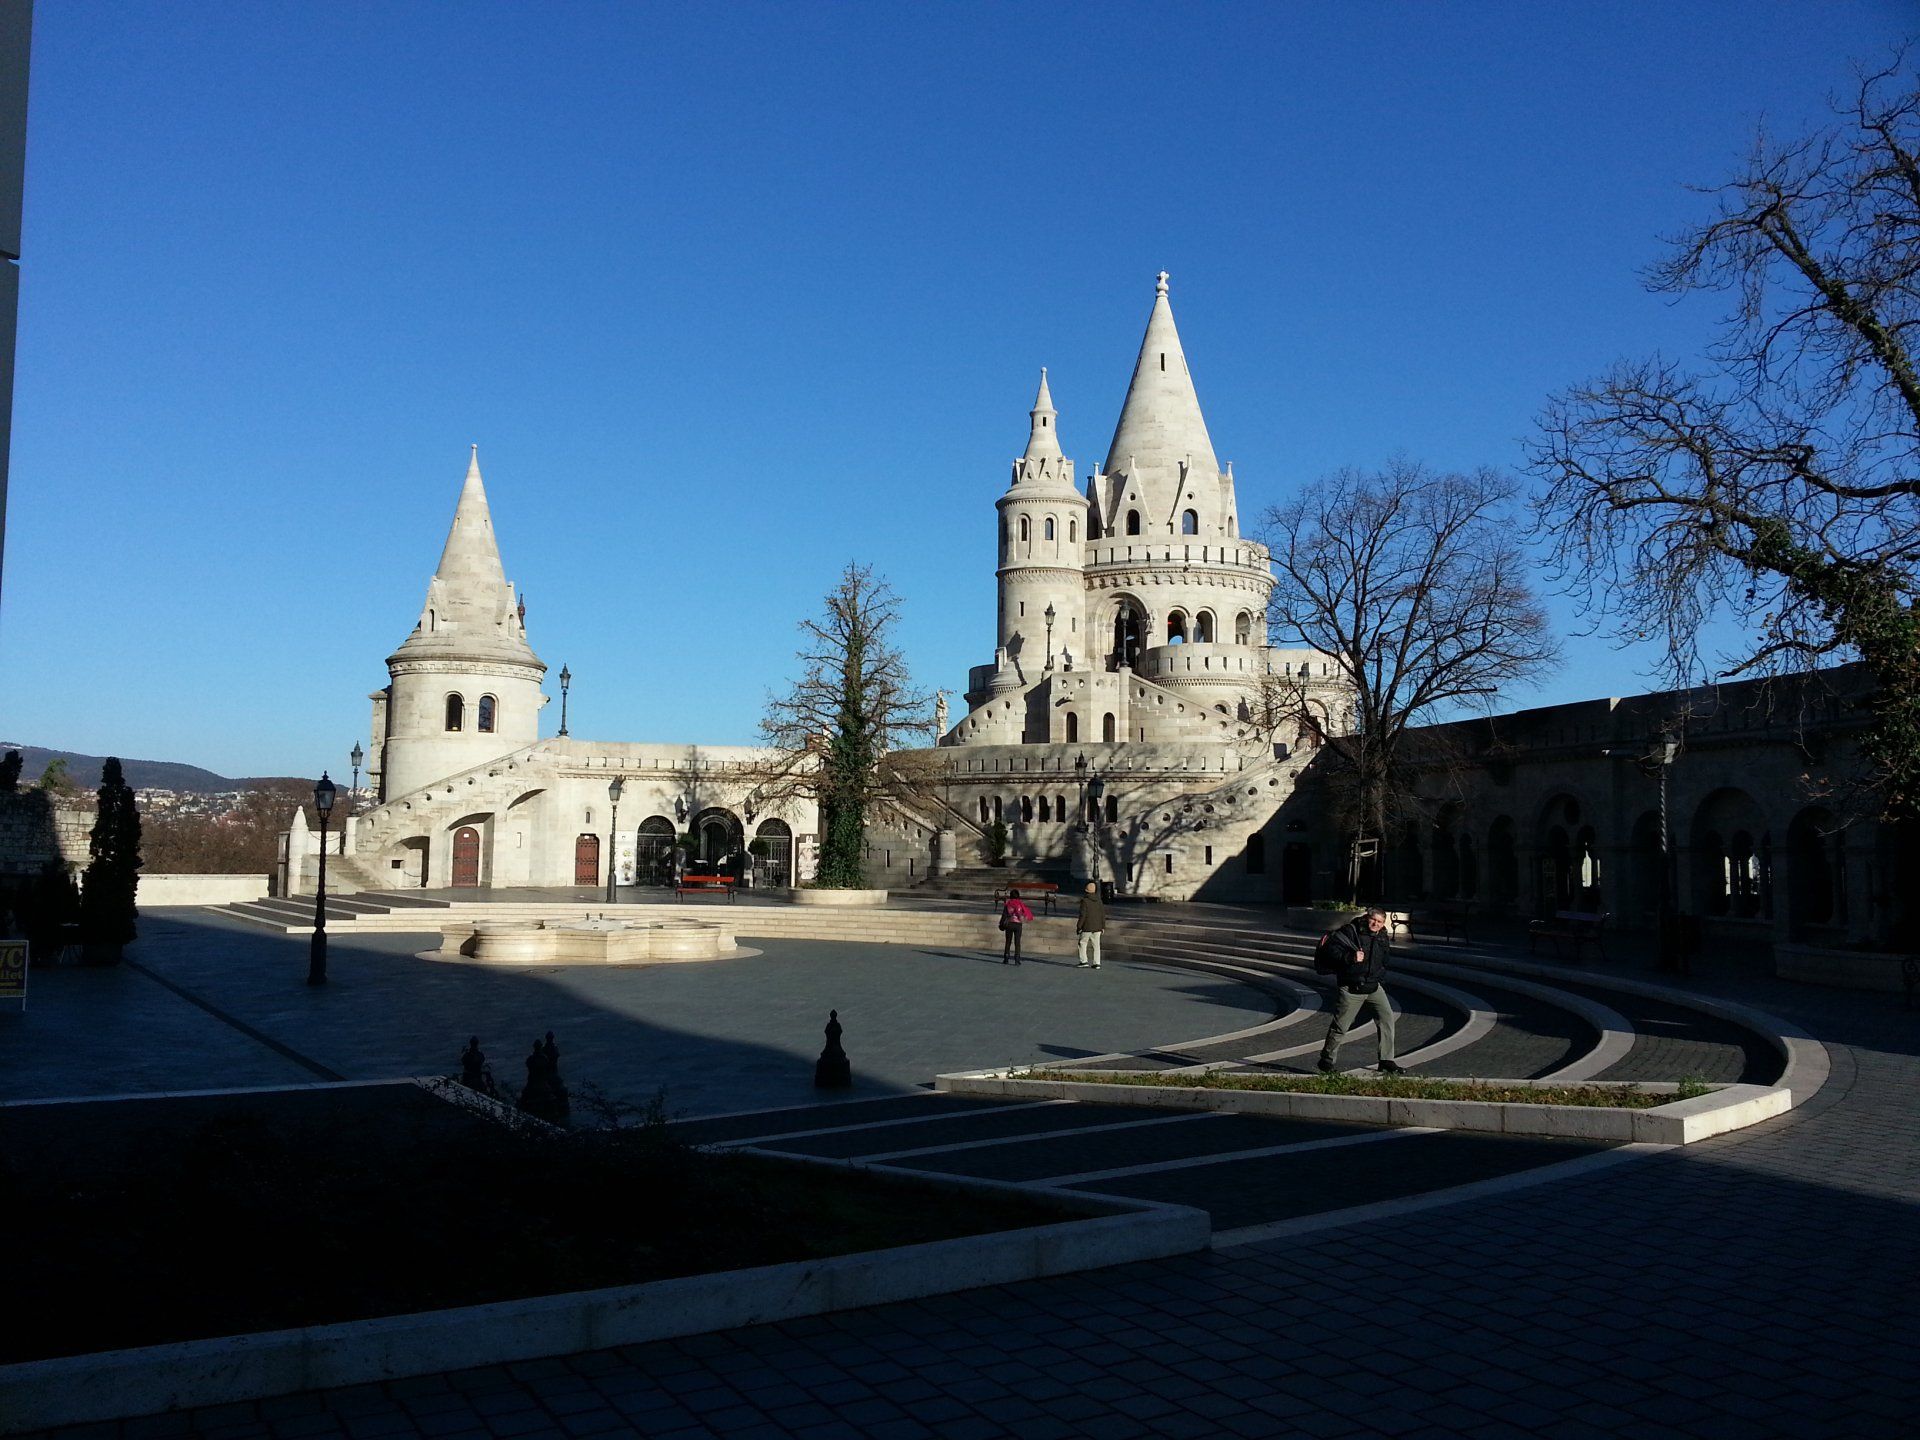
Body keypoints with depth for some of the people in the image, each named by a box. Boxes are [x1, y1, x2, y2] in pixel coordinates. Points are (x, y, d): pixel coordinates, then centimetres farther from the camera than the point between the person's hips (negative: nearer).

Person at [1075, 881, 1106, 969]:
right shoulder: (1098, 900, 4)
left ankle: (1084, 961, 3)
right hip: (1097, 927, 5)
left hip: (1087, 927, -5)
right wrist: (1103, 926, 16)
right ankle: (1096, 963, 7)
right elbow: (1103, 914, 7)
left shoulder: (1084, 901, -12)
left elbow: (1082, 915, -15)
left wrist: (1079, 927, -7)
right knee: (1096, 945, 9)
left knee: (1083, 943, 9)